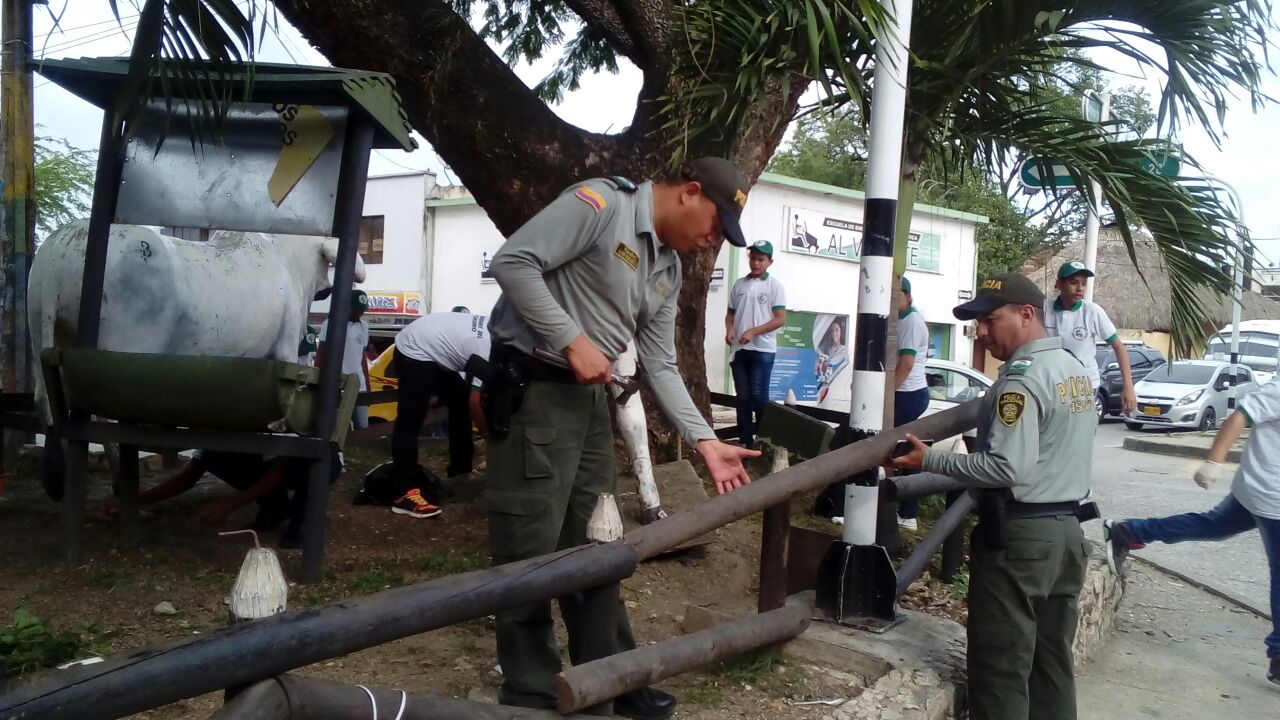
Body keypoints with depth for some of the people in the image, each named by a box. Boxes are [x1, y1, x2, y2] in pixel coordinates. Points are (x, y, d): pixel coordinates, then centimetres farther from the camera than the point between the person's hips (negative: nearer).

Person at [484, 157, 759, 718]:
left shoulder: (668, 270, 13)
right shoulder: (599, 203, -12)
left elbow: (661, 366, 13)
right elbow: (512, 261, -20)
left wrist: (706, 442, 4)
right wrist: (573, 340, -20)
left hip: (590, 398, 9)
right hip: (533, 389, -9)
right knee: (531, 555, -2)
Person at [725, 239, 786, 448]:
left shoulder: (774, 285, -2)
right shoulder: (739, 284, 11)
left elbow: (781, 319, -7)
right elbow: (730, 312, 17)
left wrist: (753, 332, -16)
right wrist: (729, 330, -4)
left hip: (762, 349, -4)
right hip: (739, 349, 4)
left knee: (758, 395, -6)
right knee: (742, 396, 6)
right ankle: (745, 440, 12)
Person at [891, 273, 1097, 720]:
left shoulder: (1022, 378, -17)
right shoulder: (1075, 370, 12)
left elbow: (1007, 468, -24)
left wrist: (929, 461, -18)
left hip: (1020, 535, -9)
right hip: (1067, 529, 10)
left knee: (1002, 666, -1)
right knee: (1052, 661, 16)